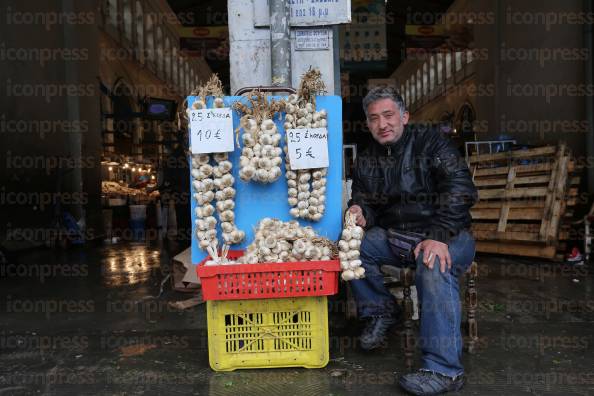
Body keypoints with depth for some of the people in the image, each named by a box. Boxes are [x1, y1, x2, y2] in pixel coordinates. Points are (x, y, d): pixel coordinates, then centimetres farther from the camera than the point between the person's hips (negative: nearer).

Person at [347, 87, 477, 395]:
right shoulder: (366, 161, 10)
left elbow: (460, 189, -18)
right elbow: (363, 202, 9)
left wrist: (438, 236, -31)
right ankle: (379, 311, 3)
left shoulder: (431, 143, -6)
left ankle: (443, 370, -26)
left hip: (447, 235, -4)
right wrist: (360, 213, -18)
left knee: (433, 266, -36)